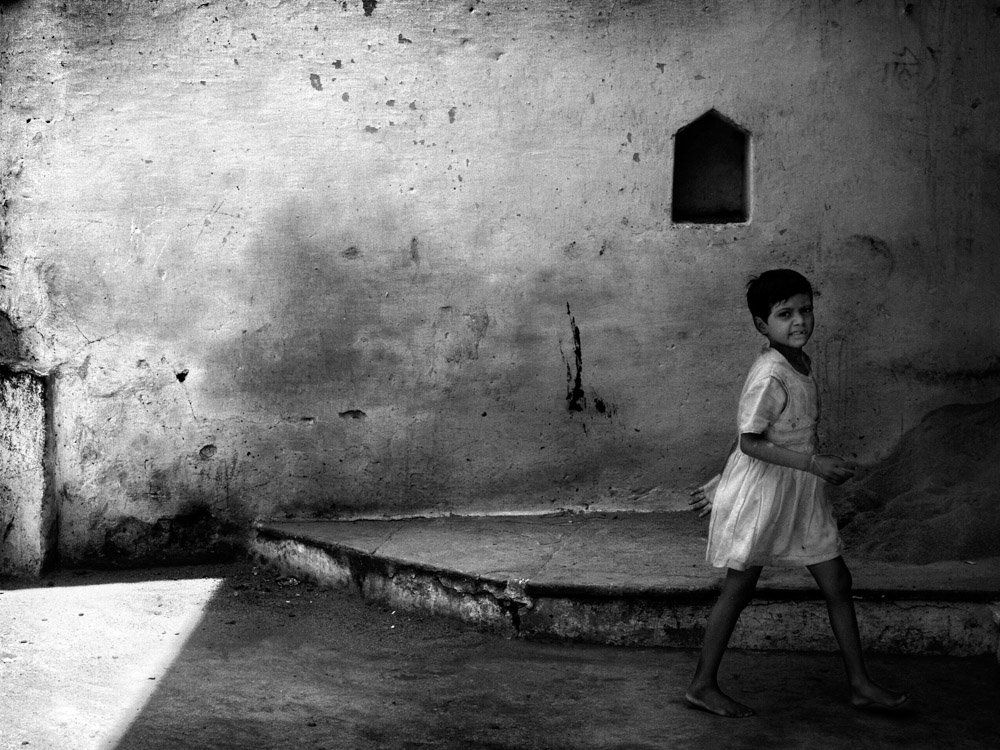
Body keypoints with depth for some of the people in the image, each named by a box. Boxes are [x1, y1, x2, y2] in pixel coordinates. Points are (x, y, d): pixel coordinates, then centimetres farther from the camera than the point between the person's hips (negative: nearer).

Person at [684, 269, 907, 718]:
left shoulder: (801, 364, 6)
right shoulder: (769, 375, -22)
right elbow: (751, 443, -23)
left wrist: (721, 484, 19)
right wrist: (815, 462, -25)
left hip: (800, 494, 9)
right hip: (760, 493, -8)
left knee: (837, 583, 10)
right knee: (738, 590, 3)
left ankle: (860, 685, 20)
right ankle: (702, 685, 17)